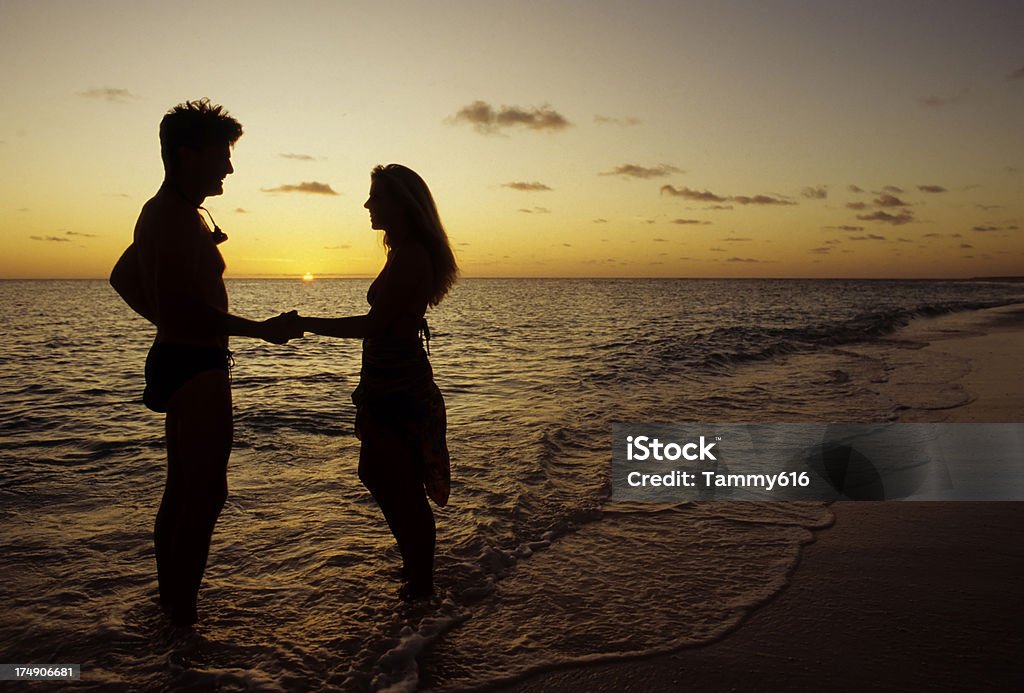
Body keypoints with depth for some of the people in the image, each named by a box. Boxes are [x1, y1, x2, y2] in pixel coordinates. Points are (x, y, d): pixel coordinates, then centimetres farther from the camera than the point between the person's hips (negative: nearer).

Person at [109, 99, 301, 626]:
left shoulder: (169, 212, 18)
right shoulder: (177, 216, -16)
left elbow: (124, 277, 29)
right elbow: (183, 306, -24)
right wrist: (263, 329, -17)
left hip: (177, 360, 11)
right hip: (195, 367, -11)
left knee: (183, 492, 18)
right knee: (205, 493, -6)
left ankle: (171, 600, 31)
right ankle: (182, 612, 3)